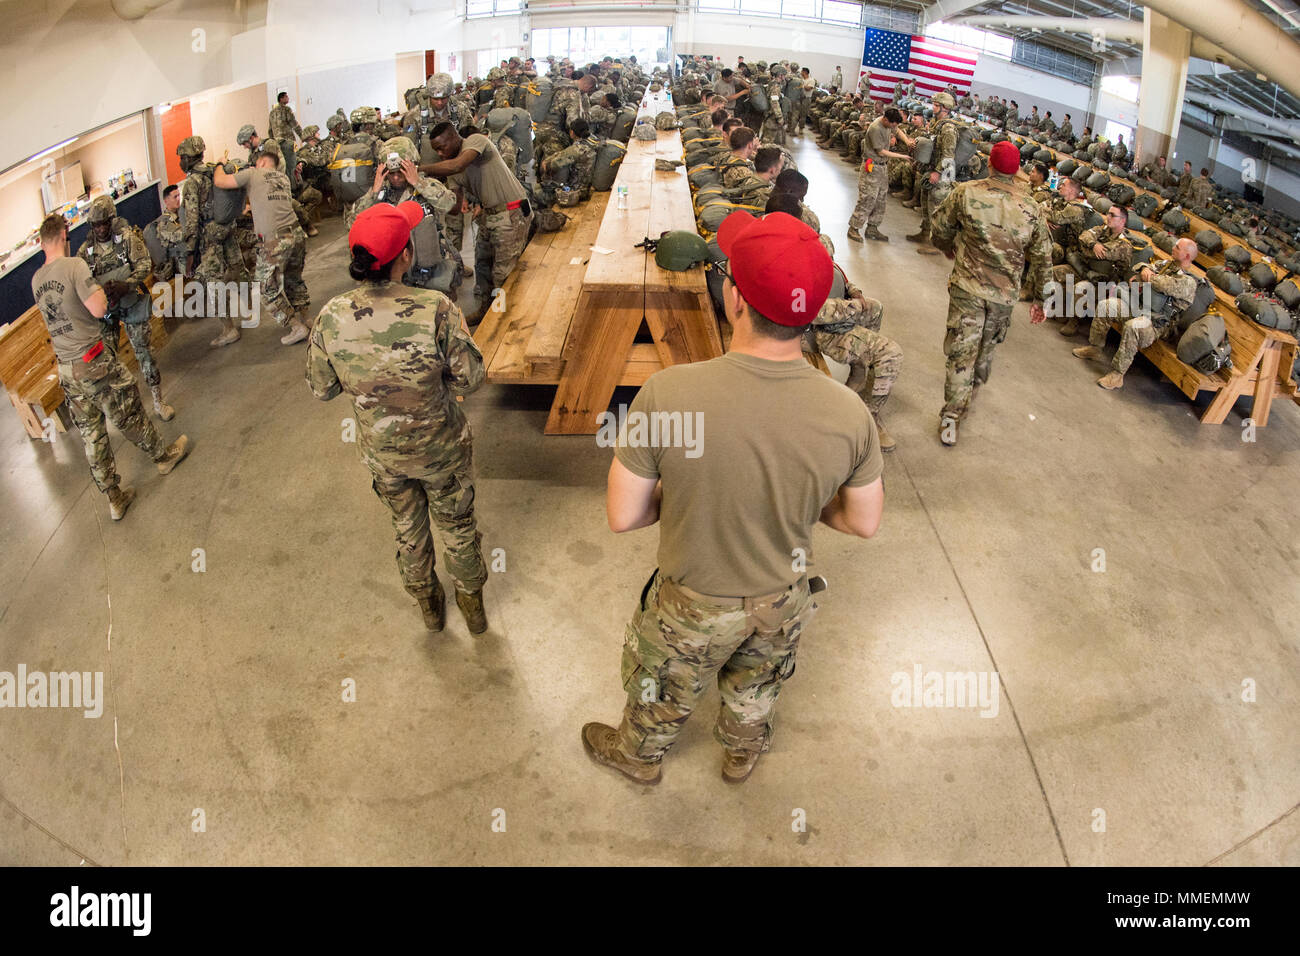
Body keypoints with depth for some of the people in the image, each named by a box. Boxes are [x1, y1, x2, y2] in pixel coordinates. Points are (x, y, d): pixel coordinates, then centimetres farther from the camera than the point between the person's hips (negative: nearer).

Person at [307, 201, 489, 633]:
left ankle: (428, 605, 50)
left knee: (407, 526, 28)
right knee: (457, 523, 24)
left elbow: (321, 389, -7)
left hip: (381, 452, 3)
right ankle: (472, 601, 47)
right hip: (441, 448, -2)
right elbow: (469, 378, -20)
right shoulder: (435, 309, -31)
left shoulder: (332, 317, -20)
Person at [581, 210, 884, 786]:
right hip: (782, 602, 2)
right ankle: (742, 754, 65)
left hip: (694, 604, -2)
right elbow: (864, 523, -10)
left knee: (663, 689, 31)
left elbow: (622, 517, -23)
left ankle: (638, 756, 61)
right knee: (756, 689, 35)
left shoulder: (666, 394, -34)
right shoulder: (848, 414, -26)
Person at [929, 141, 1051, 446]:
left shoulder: (965, 193, -12)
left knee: (962, 351, 2)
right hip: (1006, 294, 2)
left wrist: (947, 247, 27)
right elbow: (1042, 259, 4)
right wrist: (1038, 298, 16)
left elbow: (941, 225, 4)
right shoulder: (1032, 209, -4)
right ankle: (971, 391, 46)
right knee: (987, 347, 23)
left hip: (968, 287, -2)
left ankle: (951, 416, -2)